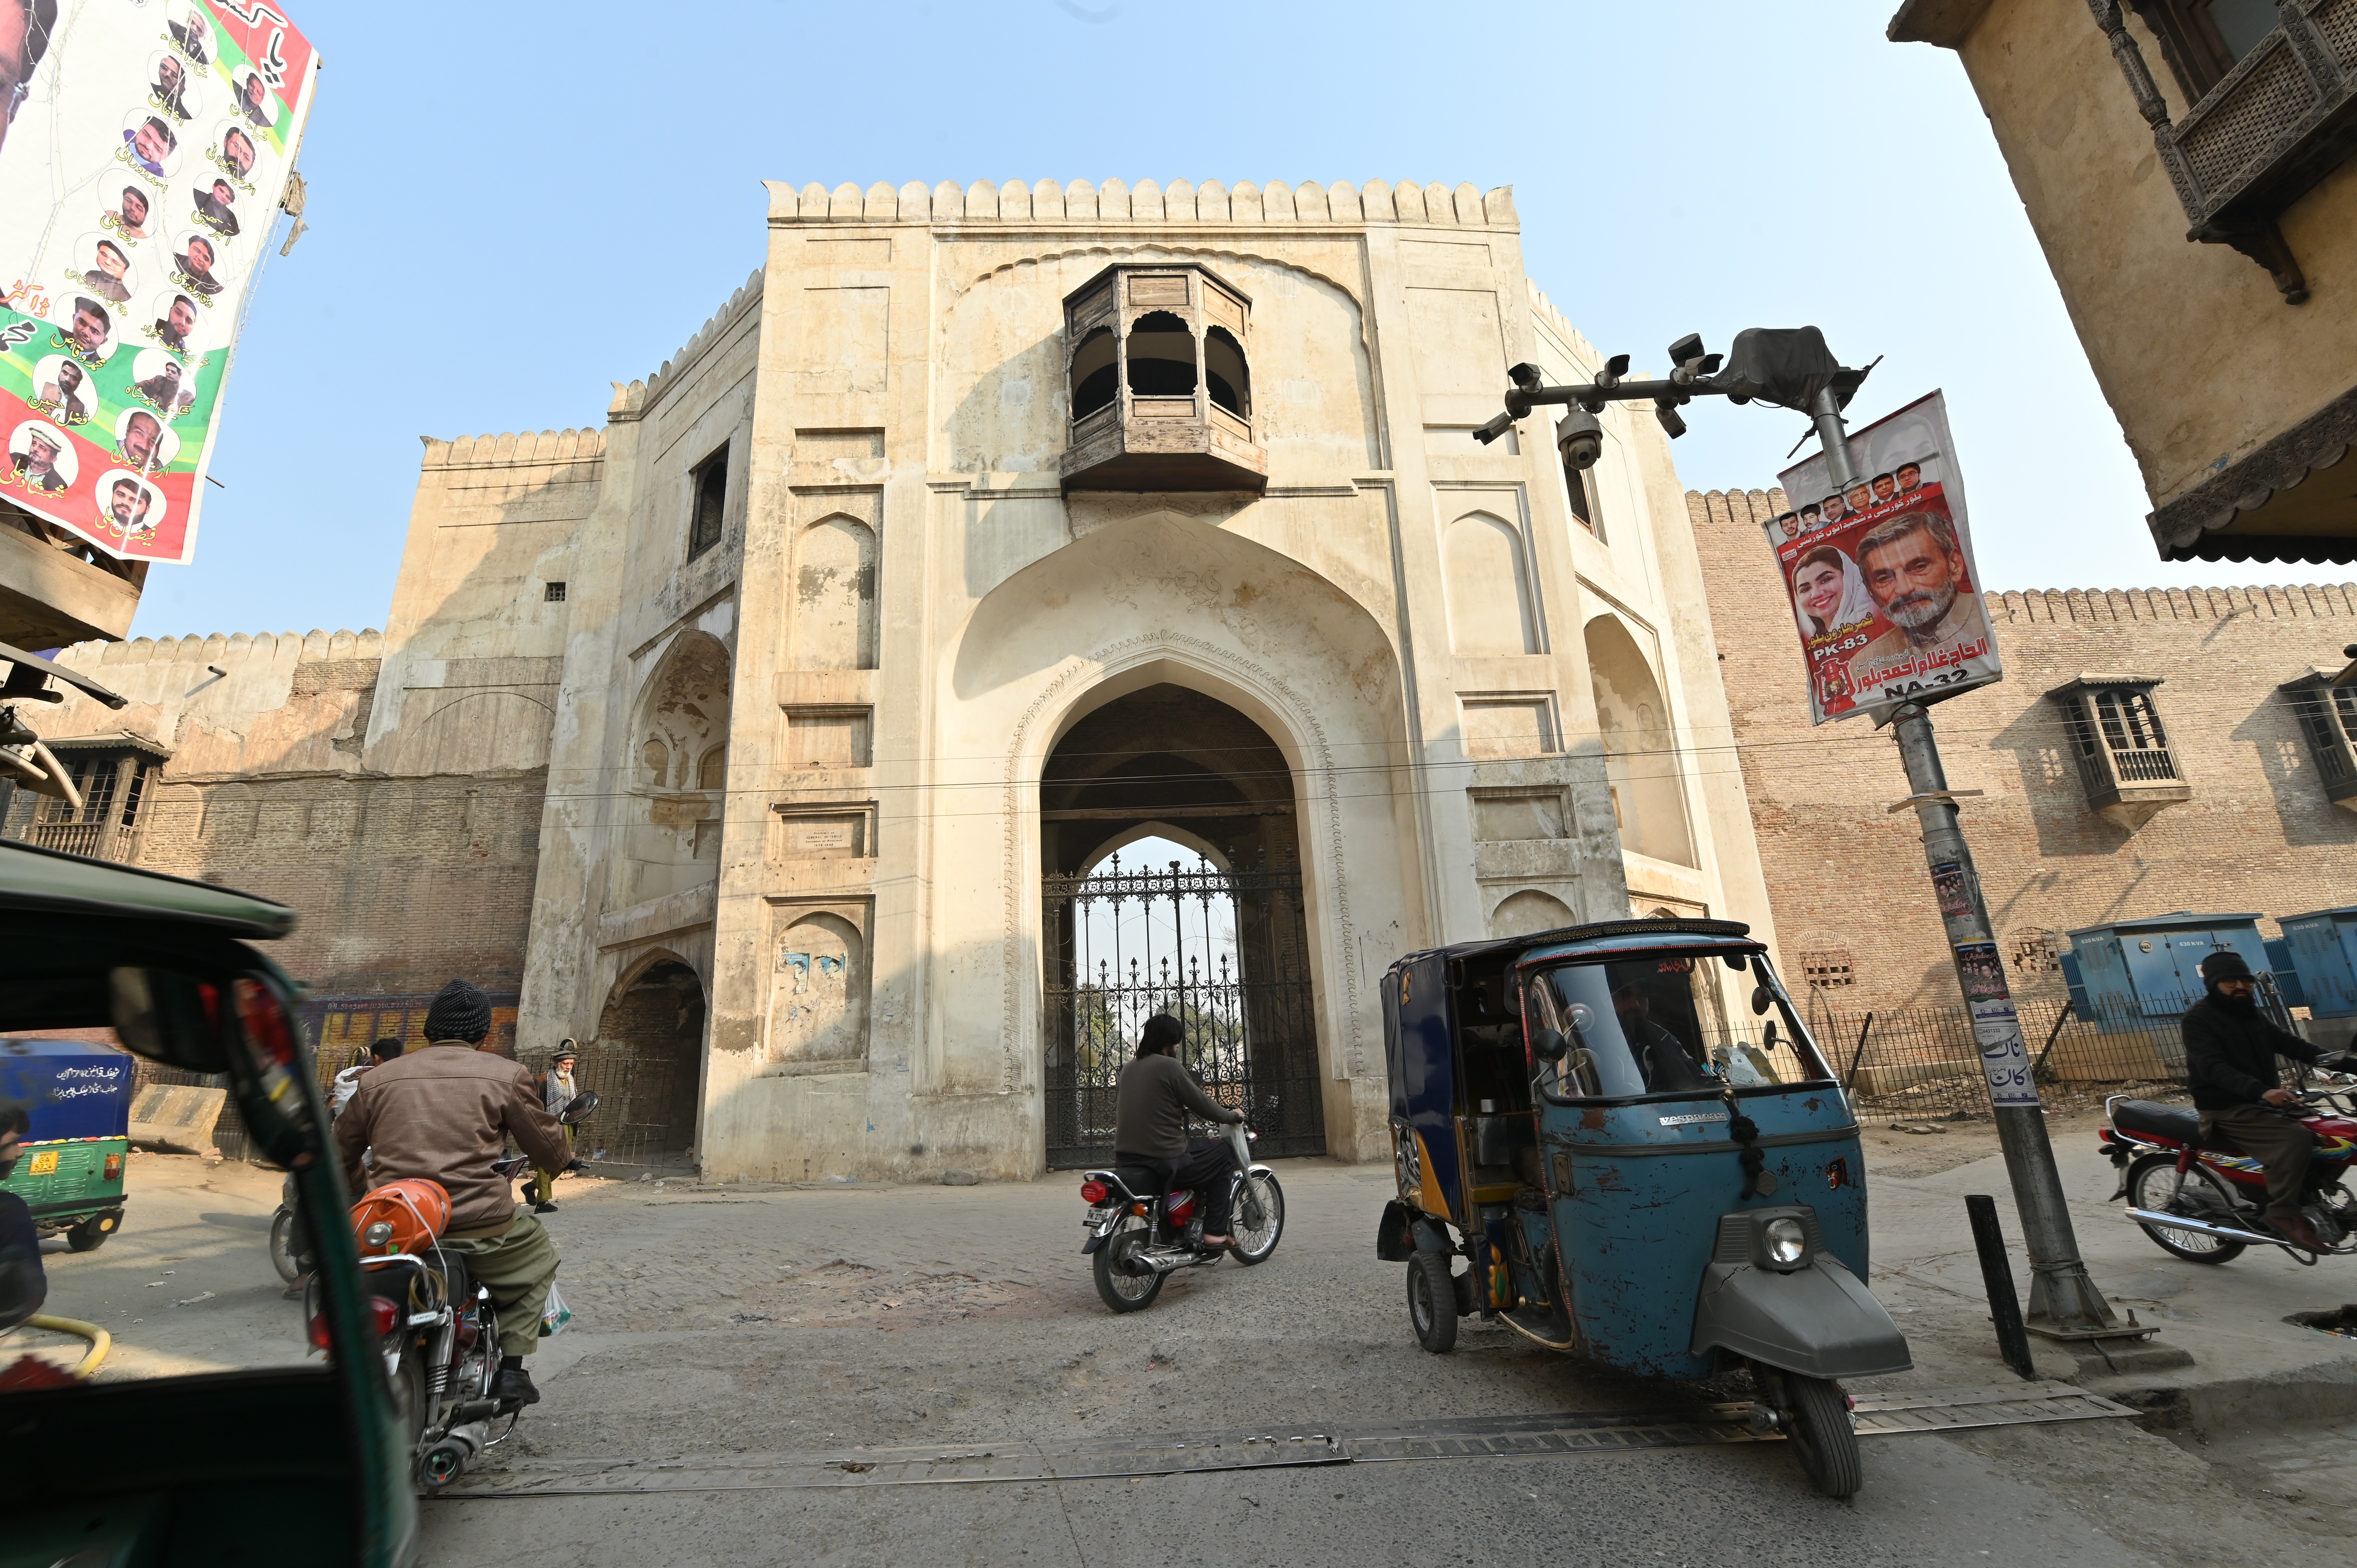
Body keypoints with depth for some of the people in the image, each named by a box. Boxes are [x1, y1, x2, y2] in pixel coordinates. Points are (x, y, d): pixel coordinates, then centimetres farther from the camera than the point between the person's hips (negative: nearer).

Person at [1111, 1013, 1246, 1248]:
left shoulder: (1129, 1067, 12)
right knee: (1223, 1153, 11)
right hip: (1164, 1159, -8)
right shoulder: (1169, 1066, -12)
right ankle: (1215, 1233, 10)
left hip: (1125, 1157, 8)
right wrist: (1233, 1115, 11)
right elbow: (1203, 1105, -8)